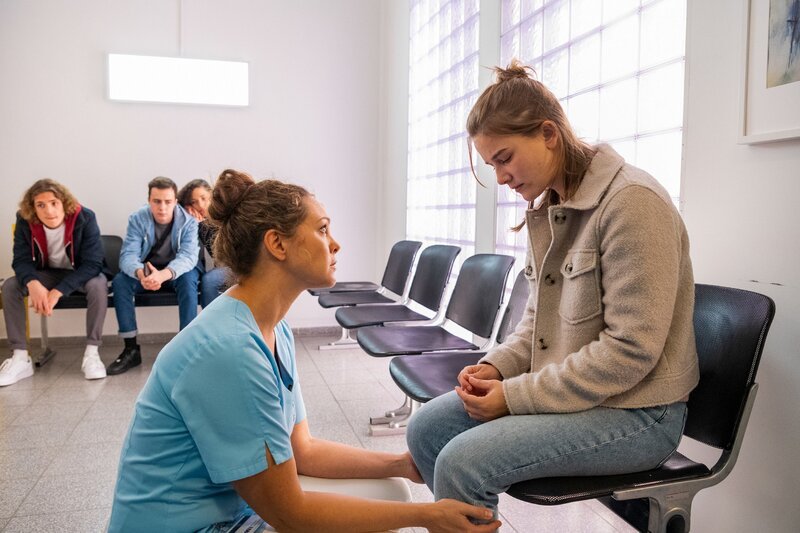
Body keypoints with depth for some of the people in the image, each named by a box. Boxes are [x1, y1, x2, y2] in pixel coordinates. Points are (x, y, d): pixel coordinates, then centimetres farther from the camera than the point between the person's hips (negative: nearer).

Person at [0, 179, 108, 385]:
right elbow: (21, 260, -16)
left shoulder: (84, 218, -27)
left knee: (98, 284, -36)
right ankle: (20, 358, -13)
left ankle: (92, 354, -25)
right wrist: (33, 284, -41)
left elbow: (92, 264, -30)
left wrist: (58, 291, -40)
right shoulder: (25, 221, -17)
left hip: (81, 274, -3)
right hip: (48, 273, 4)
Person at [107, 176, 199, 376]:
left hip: (177, 270, -2)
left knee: (189, 279, -35)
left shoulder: (188, 221, -19)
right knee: (119, 281, -25)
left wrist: (163, 275, -53)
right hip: (145, 269, 2)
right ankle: (131, 348, -19)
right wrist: (140, 273, -50)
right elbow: (128, 255, -24)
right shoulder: (137, 219, -15)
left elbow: (188, 256, -31)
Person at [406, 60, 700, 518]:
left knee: (461, 463, -22)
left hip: (635, 413, -8)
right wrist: (498, 366, -3)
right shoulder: (546, 207, 7)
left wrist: (517, 395, -19)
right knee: (426, 430, 0)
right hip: (568, 390, 8)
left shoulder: (633, 201, -19)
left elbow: (630, 350, -22)